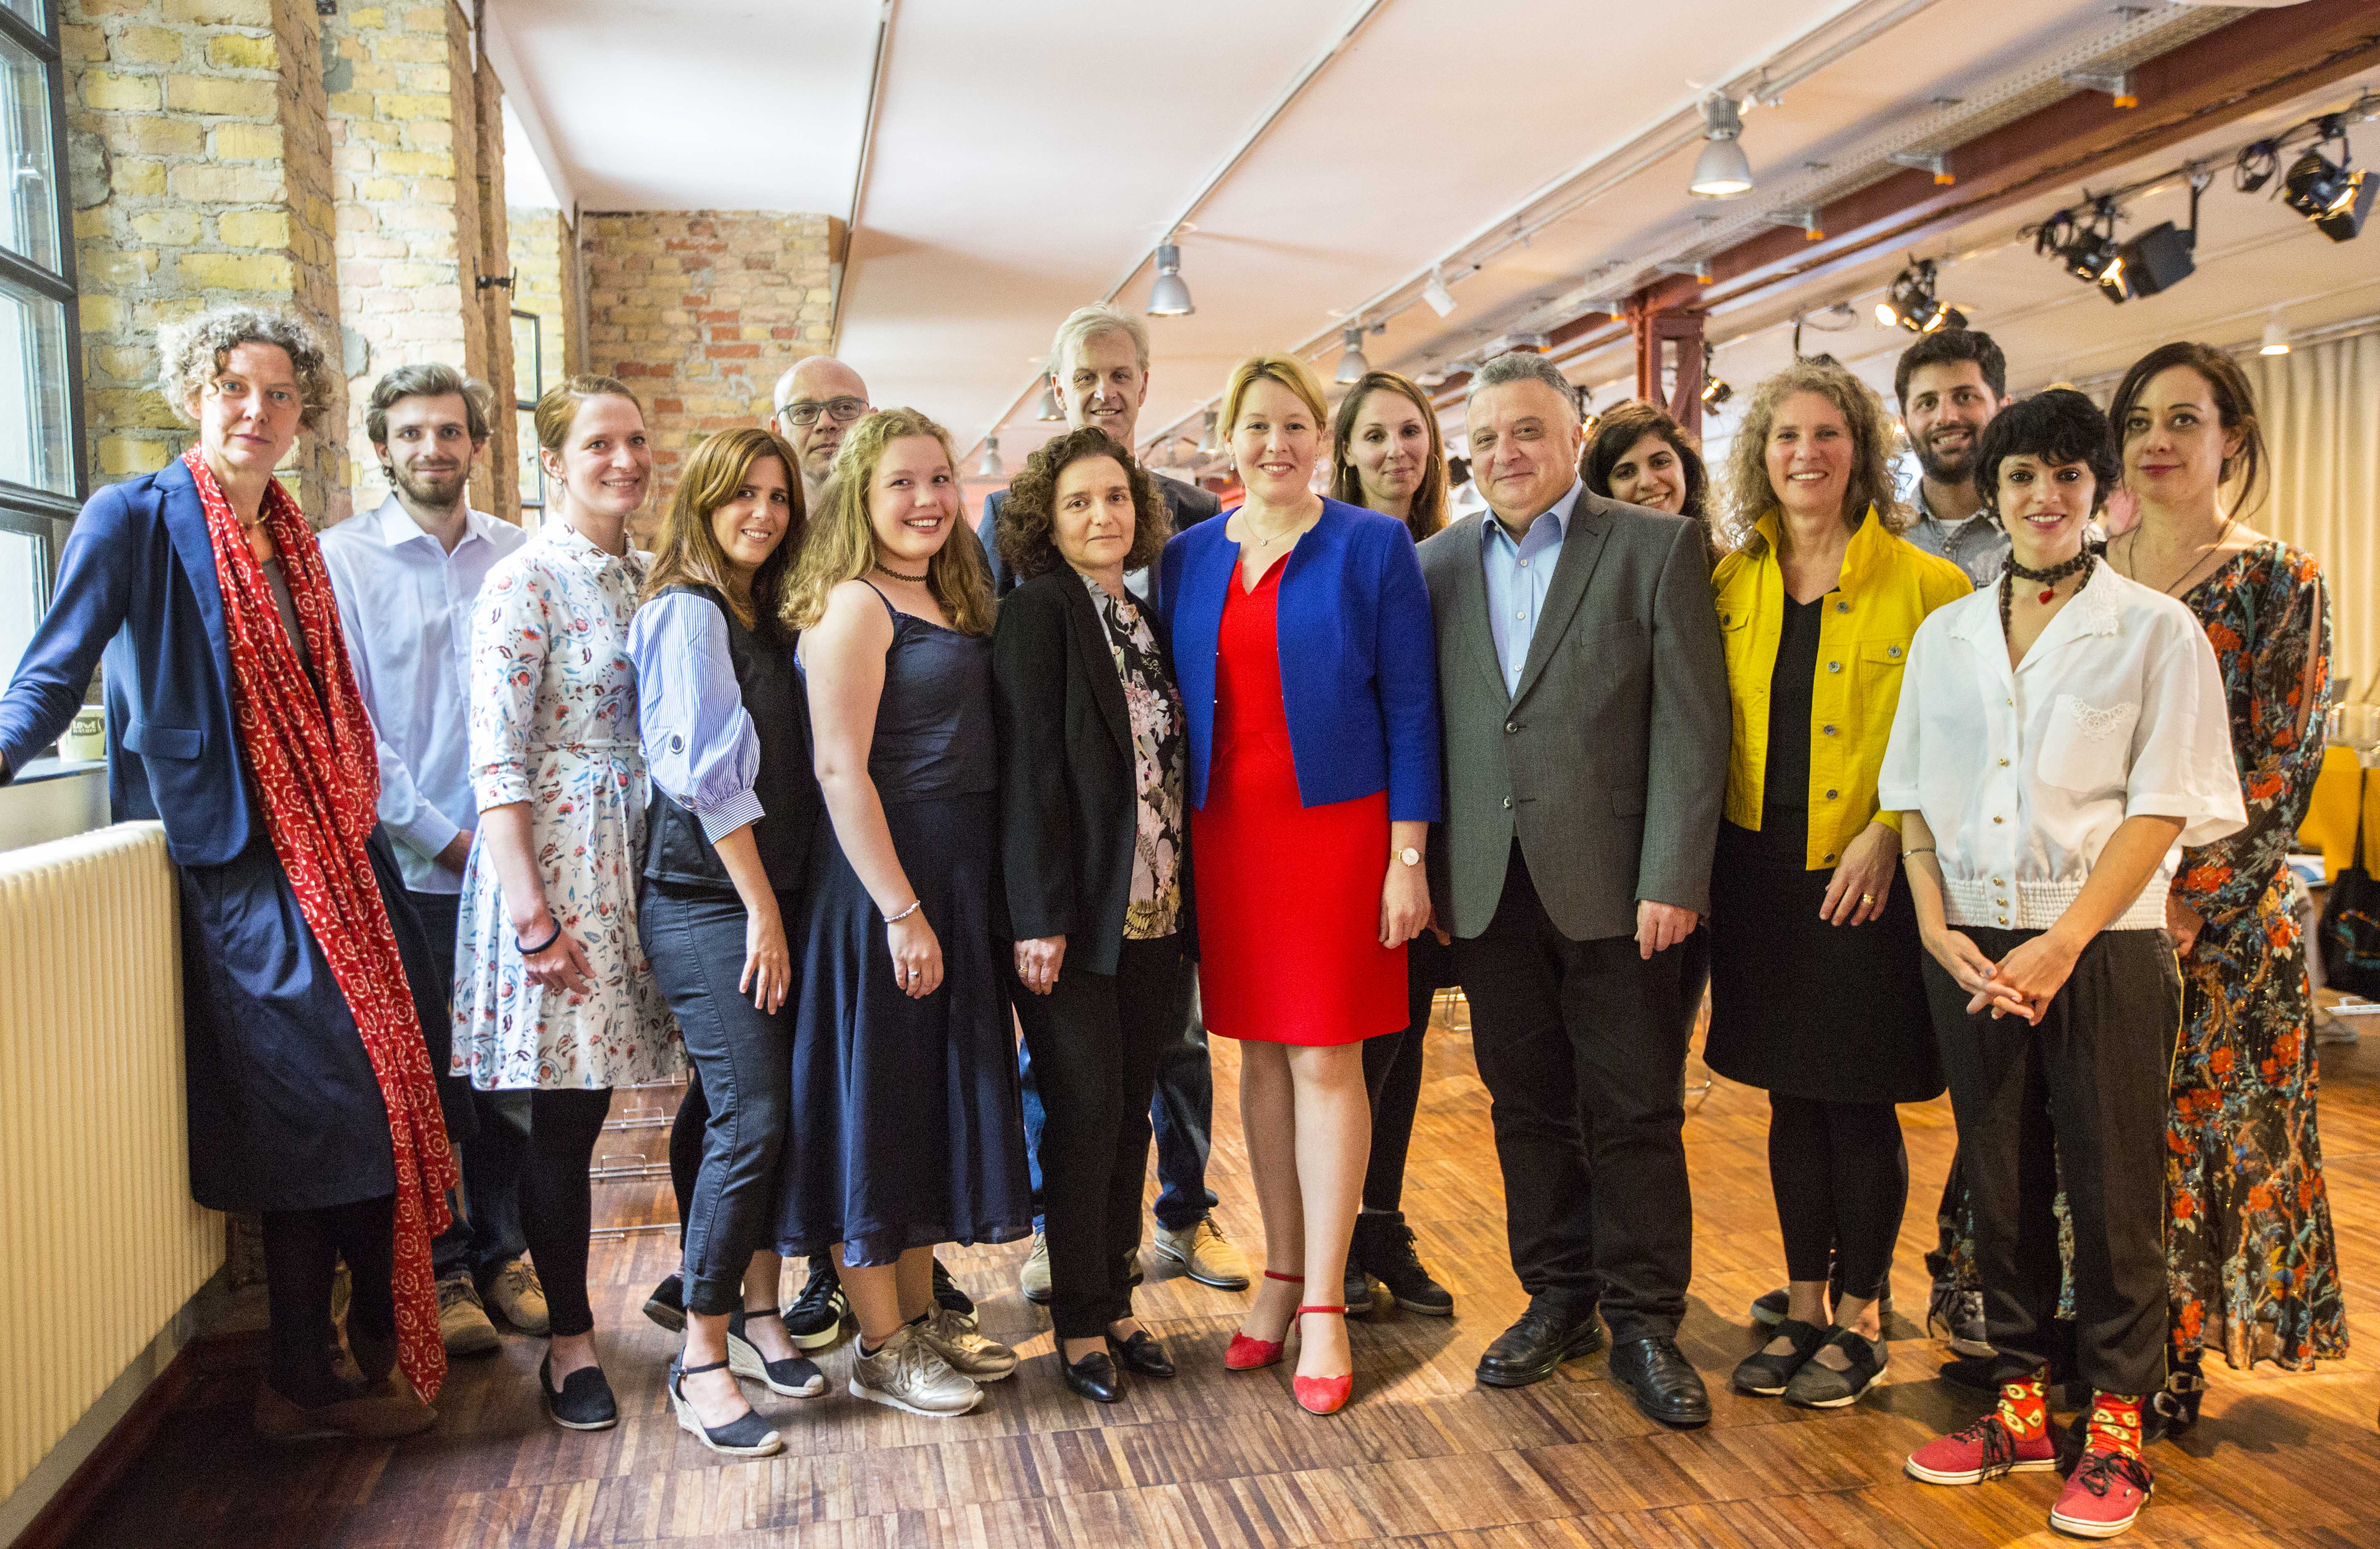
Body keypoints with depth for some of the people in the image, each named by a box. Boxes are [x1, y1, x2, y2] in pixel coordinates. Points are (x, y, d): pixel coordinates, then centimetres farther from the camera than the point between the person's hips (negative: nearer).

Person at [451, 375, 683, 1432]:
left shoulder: (645, 578, 13)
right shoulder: (525, 580, -7)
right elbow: (496, 758, -12)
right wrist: (530, 908, -17)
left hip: (644, 857, 5)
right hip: (558, 857, -5)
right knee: (564, 1118, 2)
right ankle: (570, 1342, 16)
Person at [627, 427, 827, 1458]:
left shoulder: (765, 619, 17)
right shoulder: (688, 609, -7)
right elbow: (708, 771, -14)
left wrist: (780, 904, 10)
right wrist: (762, 908, -12)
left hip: (772, 892, 8)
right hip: (706, 900, -8)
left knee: (780, 1111, 8)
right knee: (750, 1119, -10)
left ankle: (759, 1314, 23)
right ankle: (702, 1361, 1)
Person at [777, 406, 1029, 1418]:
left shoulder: (946, 600, 13)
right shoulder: (853, 605, -13)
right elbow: (840, 770, -19)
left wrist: (945, 903, 10)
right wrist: (902, 910, -21)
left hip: (954, 879, 9)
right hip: (880, 882, -9)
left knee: (937, 1099, 16)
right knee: (875, 1104, 3)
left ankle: (922, 1315, 31)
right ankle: (880, 1348, 17)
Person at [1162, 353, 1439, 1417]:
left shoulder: (1372, 547, -1)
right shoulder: (1190, 557, 9)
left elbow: (1410, 705, -4)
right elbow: (1178, 703, 11)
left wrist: (1407, 854, -9)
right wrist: (1174, 844, 6)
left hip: (1336, 827, -4)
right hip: (1226, 831, 4)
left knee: (1326, 1059, -2)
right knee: (1259, 1052, 10)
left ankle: (1323, 1308, 9)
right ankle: (1282, 1274, 24)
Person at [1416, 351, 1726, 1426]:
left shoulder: (1659, 548, 0)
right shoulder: (1436, 564, 10)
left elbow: (1692, 724, -6)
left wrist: (1672, 880, -12)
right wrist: (1422, 873, 2)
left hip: (1612, 883, -3)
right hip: (1488, 889, 3)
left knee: (1635, 1113, 6)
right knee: (1528, 1107, 13)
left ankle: (1644, 1319, 21)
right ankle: (1557, 1298, 29)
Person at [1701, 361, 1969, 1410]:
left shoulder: (1924, 584, -4)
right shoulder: (1730, 583, 7)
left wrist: (1887, 831, -15)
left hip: (1867, 882, -4)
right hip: (1760, 877, 4)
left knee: (1860, 1110, 5)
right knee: (1792, 1105, 13)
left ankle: (1860, 1323, 22)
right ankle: (1803, 1313, 27)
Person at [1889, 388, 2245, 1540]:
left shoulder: (2156, 632, -2)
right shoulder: (1944, 636, 9)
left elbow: (2163, 807, -7)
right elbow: (1916, 796, 10)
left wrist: (2062, 944, -15)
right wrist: (1937, 928, -3)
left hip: (2102, 949, -3)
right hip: (1971, 952, 4)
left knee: (2111, 1190, 4)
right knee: (1999, 1183, 11)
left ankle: (2116, 1427, 20)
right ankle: (2020, 1403, 26)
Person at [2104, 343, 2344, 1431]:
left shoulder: (2281, 583, -3)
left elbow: (2280, 772, -8)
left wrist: (2187, 905, -16)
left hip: (2217, 917, -3)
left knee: (2194, 1130, 4)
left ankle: (2168, 1367, 19)